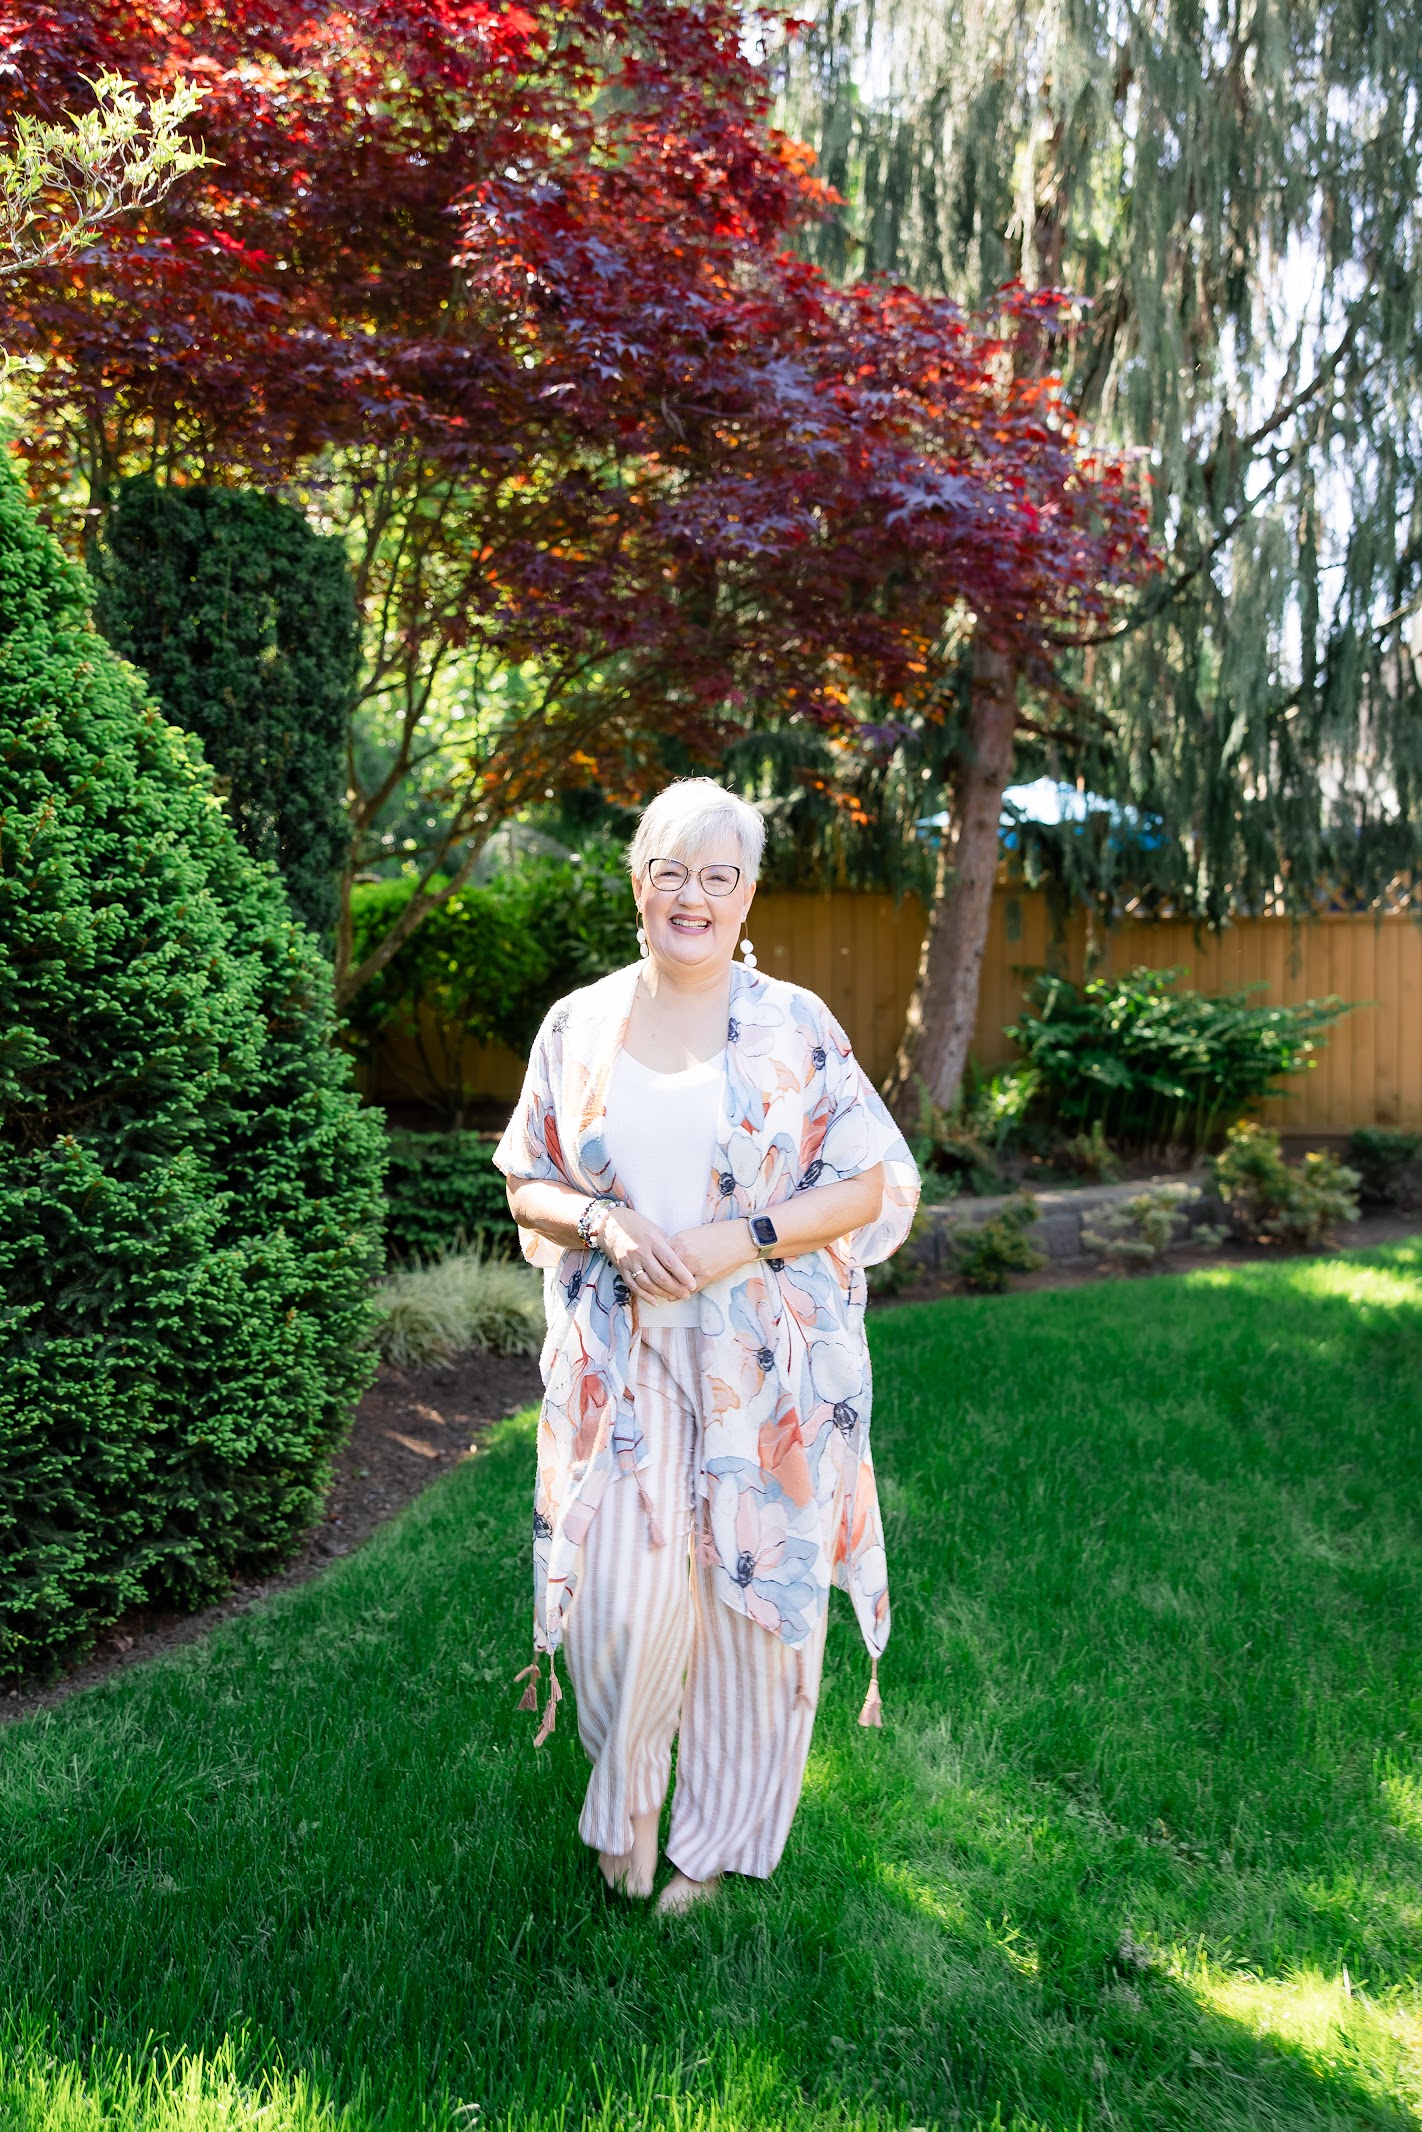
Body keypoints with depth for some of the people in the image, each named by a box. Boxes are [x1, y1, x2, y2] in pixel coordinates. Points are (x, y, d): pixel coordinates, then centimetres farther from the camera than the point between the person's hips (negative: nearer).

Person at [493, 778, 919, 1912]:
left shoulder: (795, 1028, -1)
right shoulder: (580, 1025, 5)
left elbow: (875, 1182, -2)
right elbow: (528, 1183, 9)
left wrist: (742, 1239, -14)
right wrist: (607, 1228, -12)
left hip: (770, 1361, -1)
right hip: (620, 1359, 1)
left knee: (757, 1585, 6)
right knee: (624, 1595, -5)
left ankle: (718, 1838, 29)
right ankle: (627, 1788, 28)